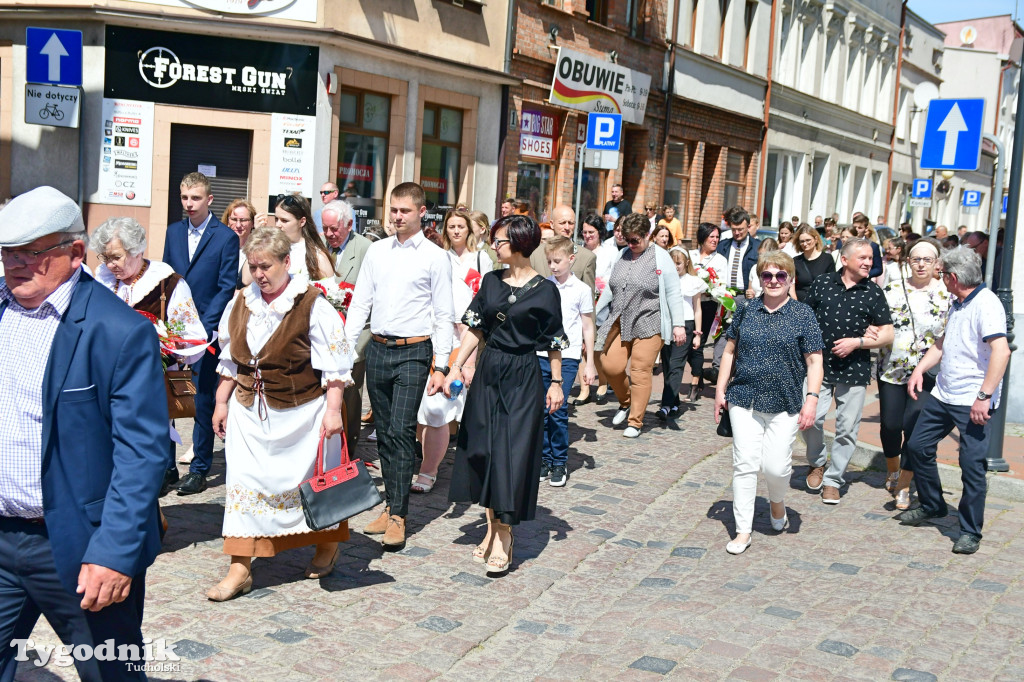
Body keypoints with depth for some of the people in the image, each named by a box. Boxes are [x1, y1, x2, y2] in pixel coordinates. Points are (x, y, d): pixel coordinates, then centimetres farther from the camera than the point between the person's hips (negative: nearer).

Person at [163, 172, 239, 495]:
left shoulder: (226, 237, -4)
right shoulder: (174, 231, 11)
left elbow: (227, 287, -7)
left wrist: (204, 326, -13)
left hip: (208, 330, -4)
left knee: (204, 401, 1)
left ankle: (199, 469, 9)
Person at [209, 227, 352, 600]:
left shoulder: (312, 305, -12)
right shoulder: (241, 303, 4)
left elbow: (334, 363, -11)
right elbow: (230, 359, 14)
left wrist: (332, 410, -15)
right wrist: (222, 402, 13)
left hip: (301, 411, -4)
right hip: (250, 411, 4)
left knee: (312, 479, 9)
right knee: (244, 481, -1)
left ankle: (327, 546, 32)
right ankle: (240, 568, 4)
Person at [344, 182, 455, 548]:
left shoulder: (435, 257, -2)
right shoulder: (376, 250, 11)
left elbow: (444, 315, -3)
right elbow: (360, 302, 12)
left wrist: (440, 367, -9)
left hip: (412, 352, -5)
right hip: (377, 349, 5)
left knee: (401, 432, -10)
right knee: (384, 432, 9)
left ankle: (398, 517, -6)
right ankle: (392, 504, 19)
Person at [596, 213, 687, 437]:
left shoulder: (661, 258, -4)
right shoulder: (622, 255, 11)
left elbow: (673, 294, -5)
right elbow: (610, 288, 19)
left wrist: (679, 324, -9)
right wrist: (596, 314, 18)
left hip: (649, 324, -4)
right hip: (619, 323, 5)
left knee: (640, 372, -4)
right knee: (611, 366, -6)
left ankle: (635, 422, 9)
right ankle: (625, 402, 23)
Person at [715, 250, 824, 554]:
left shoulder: (803, 314, -1)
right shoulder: (746, 310, 6)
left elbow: (814, 360, -3)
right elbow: (730, 351, 12)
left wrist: (812, 398, -11)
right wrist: (720, 390, 9)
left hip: (784, 405, -2)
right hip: (744, 400, 2)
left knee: (776, 466, -4)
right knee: (745, 464, 0)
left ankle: (777, 502, 32)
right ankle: (743, 531, 9)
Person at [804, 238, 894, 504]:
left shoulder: (873, 292, 1)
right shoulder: (822, 283, 3)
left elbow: (888, 334, 1)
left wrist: (857, 342, -11)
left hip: (854, 369, 0)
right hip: (818, 364, 0)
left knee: (847, 429, 3)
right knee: (811, 418, -7)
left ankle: (832, 479, 19)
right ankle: (817, 463, 22)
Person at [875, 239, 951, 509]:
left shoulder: (946, 295, -1)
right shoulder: (891, 289, 5)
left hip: (927, 373, -2)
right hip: (891, 369, 2)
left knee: (914, 426, -10)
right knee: (889, 424, 7)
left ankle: (903, 486, 3)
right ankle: (892, 470, 35)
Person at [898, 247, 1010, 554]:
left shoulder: (986, 304, -18)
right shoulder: (957, 304, 12)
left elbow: (1001, 352, -27)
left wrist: (984, 396, -29)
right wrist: (920, 369, 12)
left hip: (972, 403, -9)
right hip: (943, 395, 9)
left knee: (972, 464, -5)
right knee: (917, 447, 14)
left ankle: (970, 532, 8)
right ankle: (932, 506, 32)